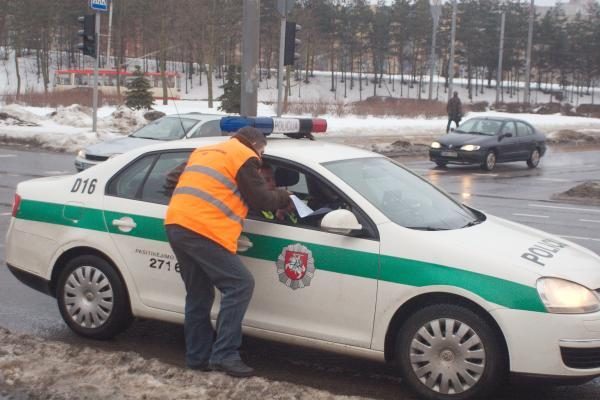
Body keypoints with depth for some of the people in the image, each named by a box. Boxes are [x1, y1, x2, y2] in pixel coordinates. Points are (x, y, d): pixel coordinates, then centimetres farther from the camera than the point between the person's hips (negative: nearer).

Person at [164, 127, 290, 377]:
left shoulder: (203, 152, 28)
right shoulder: (244, 157, 5)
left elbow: (173, 179, 35)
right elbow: (259, 199, 3)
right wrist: (284, 197, 22)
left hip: (176, 224, 9)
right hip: (202, 230, -9)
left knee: (198, 294, 16)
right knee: (240, 285, -4)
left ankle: (198, 357, 20)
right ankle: (224, 355, -8)